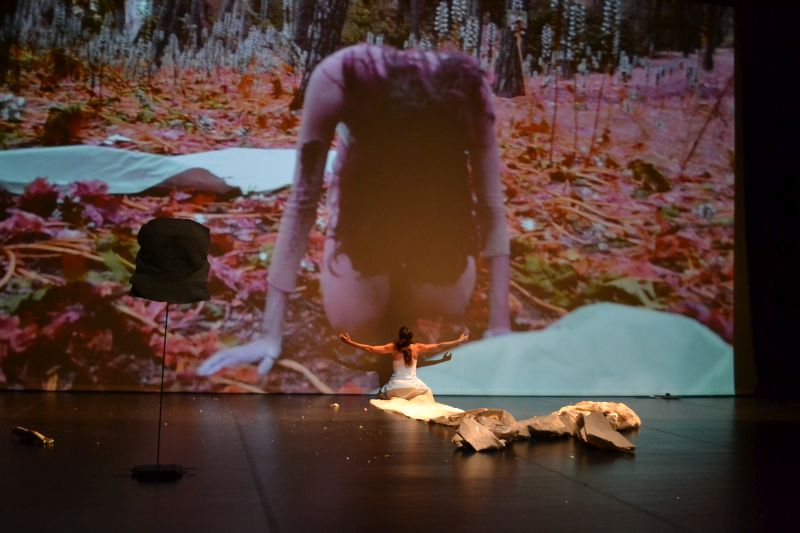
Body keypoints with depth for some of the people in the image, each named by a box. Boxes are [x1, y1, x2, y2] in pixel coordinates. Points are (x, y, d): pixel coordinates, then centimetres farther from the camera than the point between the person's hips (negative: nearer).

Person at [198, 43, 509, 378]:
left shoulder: (468, 88, -35)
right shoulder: (337, 79, -38)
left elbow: (491, 208, -26)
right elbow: (302, 201, -30)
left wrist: (500, 326, -31)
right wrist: (271, 332, -31)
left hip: (437, 184, 1)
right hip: (363, 179, 0)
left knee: (445, 306, -20)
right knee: (355, 320, -18)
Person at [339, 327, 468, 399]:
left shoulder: (393, 348, -11)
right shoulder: (417, 348, -7)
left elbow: (370, 349, -15)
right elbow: (439, 347, -1)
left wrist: (350, 342, -11)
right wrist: (459, 341, 9)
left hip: (397, 386, -1)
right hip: (414, 386, 1)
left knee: (382, 395, 30)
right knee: (427, 392, 33)